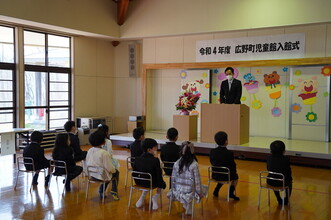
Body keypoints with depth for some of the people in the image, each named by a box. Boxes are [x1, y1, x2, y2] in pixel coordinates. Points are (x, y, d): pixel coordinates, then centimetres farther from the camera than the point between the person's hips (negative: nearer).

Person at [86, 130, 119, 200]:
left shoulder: (90, 151, -6)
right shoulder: (104, 153, -27)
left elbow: (87, 163, 6)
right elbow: (110, 168, -22)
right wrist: (114, 170, 0)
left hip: (92, 175, 6)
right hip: (102, 176, -6)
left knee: (108, 174, 32)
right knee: (116, 172, 22)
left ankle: (101, 191, 27)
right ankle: (113, 192, 25)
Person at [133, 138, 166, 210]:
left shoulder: (137, 159, -9)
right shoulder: (155, 160, -21)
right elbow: (159, 174, -15)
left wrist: (137, 182, 19)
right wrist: (159, 187, 0)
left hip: (140, 183, 5)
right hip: (152, 184, -4)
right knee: (163, 183, 24)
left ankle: (142, 197, 20)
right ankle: (155, 197, 4)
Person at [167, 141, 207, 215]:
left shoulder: (176, 163, -8)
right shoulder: (194, 165, -18)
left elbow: (173, 178, 1)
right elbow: (197, 181, -12)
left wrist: (174, 188, 18)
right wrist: (199, 193, 2)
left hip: (178, 192, 5)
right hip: (189, 193, -5)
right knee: (204, 188, 23)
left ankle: (186, 204, 24)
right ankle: (189, 206, 17)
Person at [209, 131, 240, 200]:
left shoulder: (212, 151, -10)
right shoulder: (229, 153, -21)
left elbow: (212, 163, 4)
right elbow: (233, 166, -9)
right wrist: (234, 171, 13)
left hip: (215, 176, 4)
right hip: (225, 176, -4)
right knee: (235, 176, 28)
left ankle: (216, 190, 32)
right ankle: (231, 193, 23)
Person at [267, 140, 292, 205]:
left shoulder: (269, 158, -5)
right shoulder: (285, 159, -14)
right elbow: (289, 172, -5)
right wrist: (290, 179, 16)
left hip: (270, 182, 3)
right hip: (282, 183, -2)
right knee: (290, 181, 32)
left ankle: (279, 200, 46)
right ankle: (286, 200, 45)